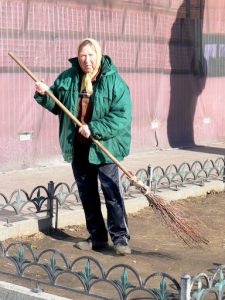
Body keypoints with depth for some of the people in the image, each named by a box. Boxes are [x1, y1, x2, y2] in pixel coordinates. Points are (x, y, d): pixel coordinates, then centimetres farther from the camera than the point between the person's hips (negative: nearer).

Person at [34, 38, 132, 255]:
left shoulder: (114, 81, -11)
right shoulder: (68, 78, 5)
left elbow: (122, 116, -18)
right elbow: (56, 106, 17)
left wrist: (94, 129, -23)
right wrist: (44, 95, -4)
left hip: (105, 147, -5)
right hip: (78, 147, 5)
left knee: (112, 192, -5)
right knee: (87, 194, 12)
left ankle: (120, 238, 3)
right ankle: (97, 237, 23)